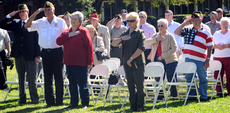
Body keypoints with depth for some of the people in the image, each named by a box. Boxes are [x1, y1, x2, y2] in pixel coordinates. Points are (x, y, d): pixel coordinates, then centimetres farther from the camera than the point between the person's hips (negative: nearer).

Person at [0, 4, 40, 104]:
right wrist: (10, 16, -3)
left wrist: (37, 55, -9)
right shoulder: (15, 23, 11)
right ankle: (22, 98, 17)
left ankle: (34, 99, 6)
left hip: (30, 56, -4)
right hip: (19, 55, 4)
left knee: (32, 79, -1)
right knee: (21, 78, 10)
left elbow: (37, 40, -4)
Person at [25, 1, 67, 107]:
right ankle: (49, 101, 11)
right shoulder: (40, 22, 8)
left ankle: (59, 101, 4)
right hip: (45, 52, 3)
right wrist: (35, 13, -5)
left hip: (57, 52, -3)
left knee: (58, 76, -1)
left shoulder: (60, 22, 2)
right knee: (47, 77, 5)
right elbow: (27, 25, 2)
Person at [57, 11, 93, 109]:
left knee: (83, 84, -2)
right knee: (72, 84, 12)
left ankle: (85, 103, 6)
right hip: (69, 62, 6)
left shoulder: (84, 32, -2)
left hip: (80, 63, -6)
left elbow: (89, 47, -6)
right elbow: (58, 41, 1)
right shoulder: (66, 32, 15)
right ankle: (73, 103, 20)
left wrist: (90, 62, -10)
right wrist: (68, 35, -10)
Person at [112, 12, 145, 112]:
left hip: (137, 63, -5)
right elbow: (113, 43, 11)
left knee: (139, 85, -3)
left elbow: (141, 48, -11)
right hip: (126, 63, 6)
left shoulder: (140, 33, -1)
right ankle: (133, 106, 12)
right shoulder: (125, 33, 16)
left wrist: (131, 58, -15)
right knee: (131, 86, 7)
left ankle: (140, 106, 4)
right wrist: (121, 38, -7)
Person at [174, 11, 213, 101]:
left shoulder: (206, 32, 3)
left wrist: (208, 59, -6)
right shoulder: (187, 30, 12)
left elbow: (210, 47, 1)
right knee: (189, 78, 8)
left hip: (200, 60, -3)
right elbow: (176, 32, 7)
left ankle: (203, 96, 10)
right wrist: (185, 23, 2)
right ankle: (192, 95, 18)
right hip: (188, 59, 3)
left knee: (203, 79, 1)